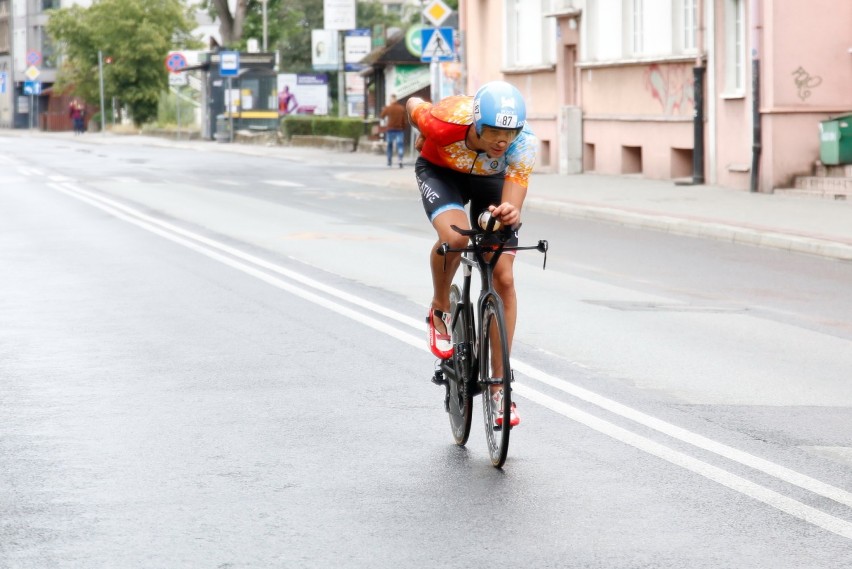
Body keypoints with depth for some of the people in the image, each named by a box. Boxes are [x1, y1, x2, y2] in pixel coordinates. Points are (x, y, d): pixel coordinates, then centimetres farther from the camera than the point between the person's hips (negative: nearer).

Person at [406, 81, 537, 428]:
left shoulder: (523, 144, -34)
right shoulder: (447, 121, -38)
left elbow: (513, 209, -34)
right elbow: (413, 105, -14)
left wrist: (509, 214, -59)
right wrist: (423, 137, 8)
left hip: (491, 179, 2)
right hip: (440, 171, -2)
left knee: (503, 277, -7)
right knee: (454, 236, -34)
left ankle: (498, 385, 3)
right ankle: (439, 311, -3)